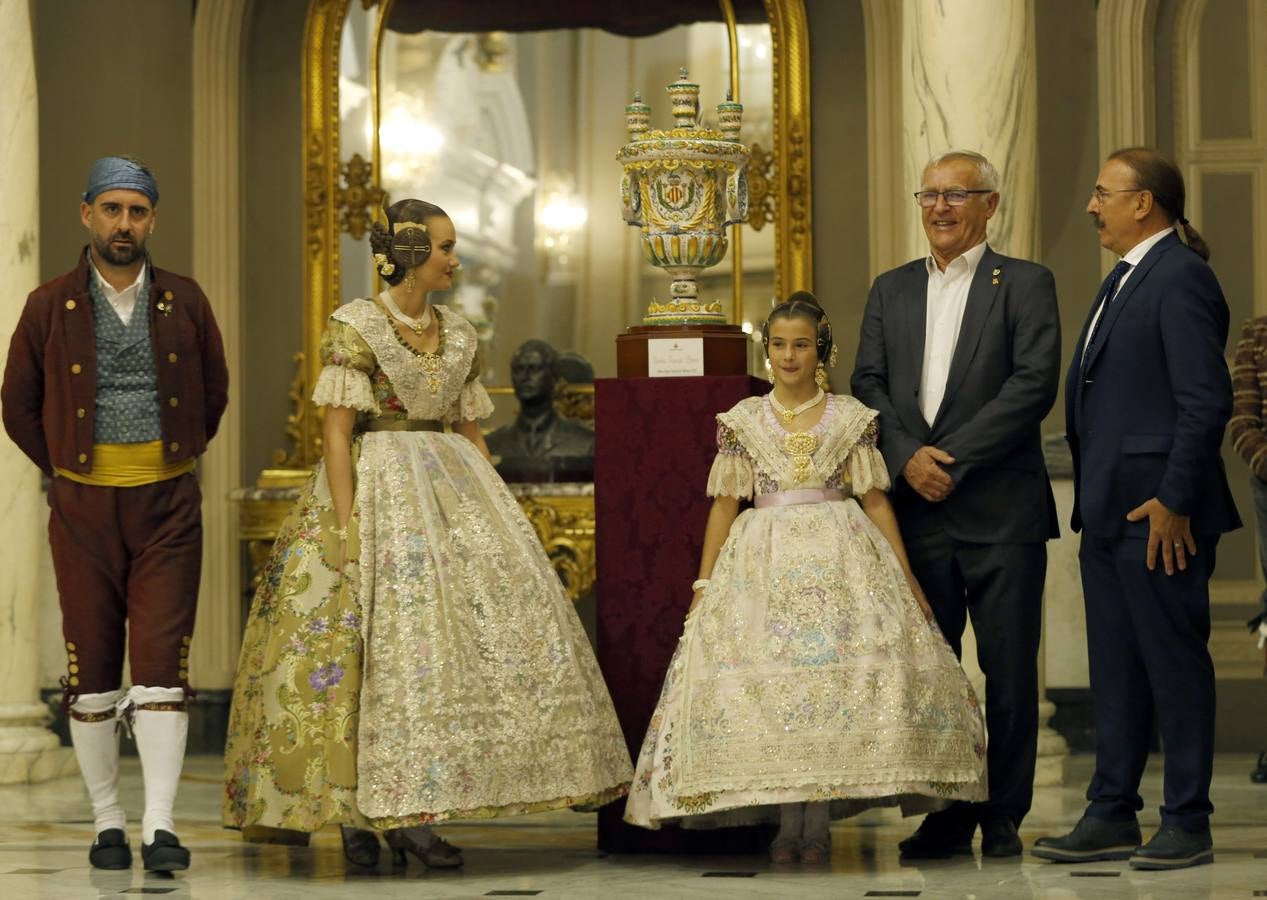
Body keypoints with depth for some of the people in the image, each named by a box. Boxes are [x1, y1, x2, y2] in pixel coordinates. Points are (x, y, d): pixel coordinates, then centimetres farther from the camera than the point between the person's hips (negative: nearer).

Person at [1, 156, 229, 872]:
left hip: (169, 504, 0)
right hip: (84, 505, 0)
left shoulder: (184, 301, 4)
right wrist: (65, 470, 10)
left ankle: (161, 827, -11)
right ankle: (108, 823, 12)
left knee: (161, 658, -8)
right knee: (92, 665, 3)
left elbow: (214, 393, 18)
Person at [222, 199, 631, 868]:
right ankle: (355, 813, -3)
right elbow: (335, 433, -11)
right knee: (380, 642, -13)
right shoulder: (354, 327, -6)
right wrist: (346, 528, -19)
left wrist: (497, 514, 10)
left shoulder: (458, 336, 14)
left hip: (449, 488, 6)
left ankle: (406, 815, -5)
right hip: (375, 488, -6)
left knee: (489, 610, -6)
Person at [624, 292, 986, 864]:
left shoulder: (851, 419, 7)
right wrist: (702, 585, 4)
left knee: (834, 677, -13)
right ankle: (787, 821, -1)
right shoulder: (743, 421, 8)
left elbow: (876, 501, 7)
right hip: (764, 560, 1)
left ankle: (817, 821, -5)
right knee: (766, 685, -10)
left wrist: (908, 579, 2)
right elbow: (725, 505, 9)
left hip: (841, 558, 0)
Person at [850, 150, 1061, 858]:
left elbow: (1035, 383, -9)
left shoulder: (1025, 284, 2)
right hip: (918, 508, 4)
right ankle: (947, 814, 12)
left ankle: (1005, 817, 7)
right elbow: (868, 382, 9)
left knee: (1010, 670, 0)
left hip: (1000, 510, -4)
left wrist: (952, 457, -14)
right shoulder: (892, 290, 16)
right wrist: (907, 455, -9)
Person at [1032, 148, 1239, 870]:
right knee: (1116, 670, 13)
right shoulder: (1128, 278, 18)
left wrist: (1174, 501, -20)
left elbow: (1207, 400, -19)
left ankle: (1188, 825, 4)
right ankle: (1112, 816, 19)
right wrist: (1094, 499, 17)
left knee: (1175, 665, -2)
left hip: (1158, 513, -10)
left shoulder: (1180, 278, -13)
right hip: (1109, 511, 10)